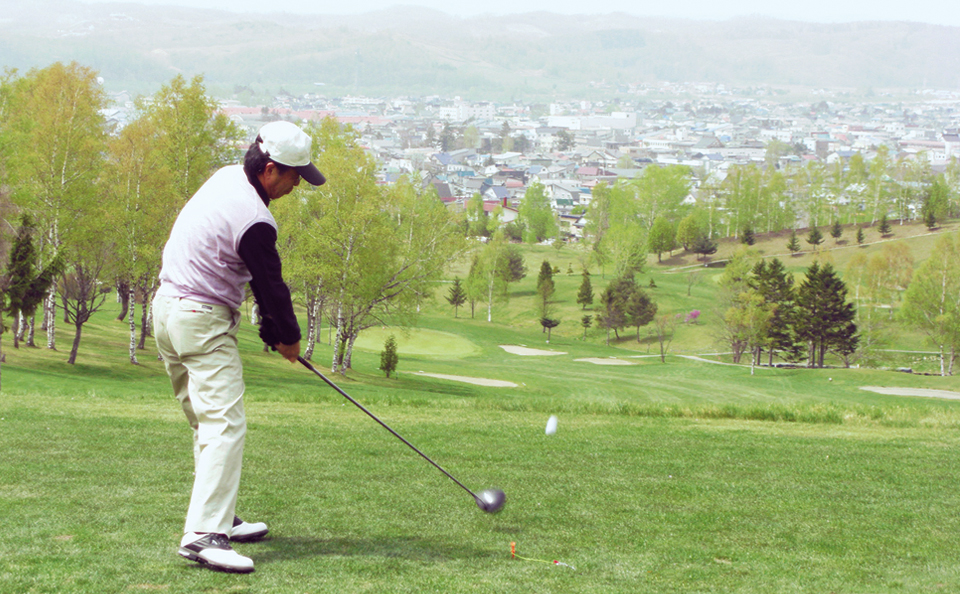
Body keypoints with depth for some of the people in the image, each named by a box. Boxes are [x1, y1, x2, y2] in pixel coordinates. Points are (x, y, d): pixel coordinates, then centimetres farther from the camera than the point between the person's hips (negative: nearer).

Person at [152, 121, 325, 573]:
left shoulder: (227, 178, 8)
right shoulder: (254, 222, -22)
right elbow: (271, 284, -9)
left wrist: (274, 328, 13)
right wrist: (288, 336, 8)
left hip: (167, 305, 11)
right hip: (203, 322, -10)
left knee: (207, 423, 17)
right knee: (226, 425, -15)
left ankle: (221, 519, 24)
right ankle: (203, 534, -24)